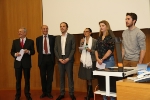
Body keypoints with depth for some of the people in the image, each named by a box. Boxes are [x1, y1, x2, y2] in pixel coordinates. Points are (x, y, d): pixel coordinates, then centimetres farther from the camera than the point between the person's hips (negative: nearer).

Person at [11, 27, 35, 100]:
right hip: (18, 62, 2)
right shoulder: (15, 41, 7)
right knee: (18, 80, 7)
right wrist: (15, 54, -16)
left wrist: (28, 51, -19)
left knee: (27, 79, 7)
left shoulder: (30, 41, 2)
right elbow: (12, 52, 5)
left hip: (26, 63, -1)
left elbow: (33, 52, 1)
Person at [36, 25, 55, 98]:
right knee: (43, 76, 8)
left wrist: (52, 56, 0)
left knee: (50, 76, 5)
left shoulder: (52, 37, 2)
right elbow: (38, 49, 11)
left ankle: (49, 92, 16)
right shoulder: (38, 39, 6)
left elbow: (54, 48, 4)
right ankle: (44, 92, 21)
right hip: (42, 58, 1)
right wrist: (41, 55, 6)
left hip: (50, 58, -1)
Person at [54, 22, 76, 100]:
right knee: (61, 77, 6)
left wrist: (68, 58, -14)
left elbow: (73, 49, -5)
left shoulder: (71, 36, 0)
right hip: (60, 59, 3)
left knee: (70, 76, -1)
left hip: (68, 59, -3)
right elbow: (55, 49, 8)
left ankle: (71, 94, 7)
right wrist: (59, 58, -6)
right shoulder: (57, 38, 12)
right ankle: (62, 93, 13)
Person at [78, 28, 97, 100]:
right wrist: (81, 43, -6)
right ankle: (91, 94, 21)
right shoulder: (82, 40, 11)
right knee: (87, 78, 9)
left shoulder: (94, 41, -3)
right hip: (84, 61, 5)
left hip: (91, 61, -5)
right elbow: (80, 51, 6)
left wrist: (90, 50, -18)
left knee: (89, 78, -5)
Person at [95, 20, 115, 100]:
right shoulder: (99, 38, 14)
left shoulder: (111, 37, -4)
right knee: (101, 79, 5)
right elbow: (96, 49, 11)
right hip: (99, 61, 6)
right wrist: (97, 59, -5)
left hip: (108, 60, -6)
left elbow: (110, 49, -11)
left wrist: (102, 59, -12)